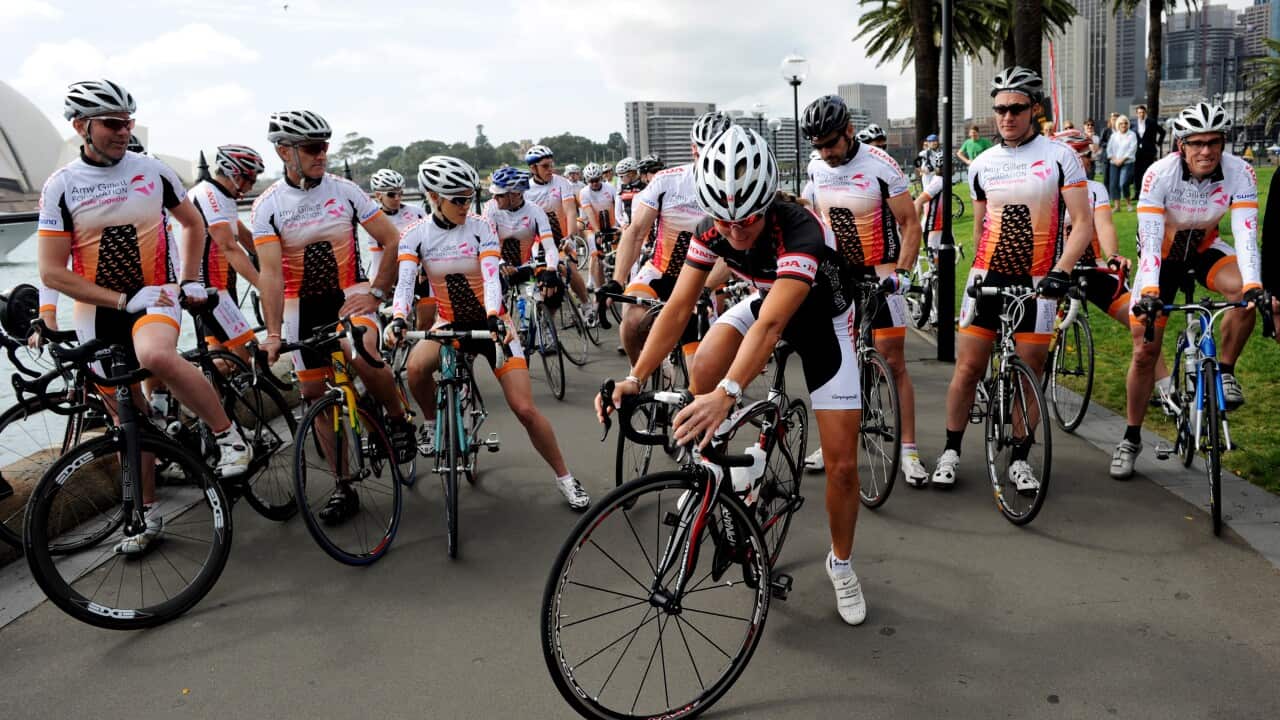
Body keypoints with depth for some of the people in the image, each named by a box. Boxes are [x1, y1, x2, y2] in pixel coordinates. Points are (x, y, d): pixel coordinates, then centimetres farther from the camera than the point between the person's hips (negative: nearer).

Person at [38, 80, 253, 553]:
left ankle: (228, 434, -18)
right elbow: (52, 273, -8)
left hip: (154, 298, -1)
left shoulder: (152, 171, -3)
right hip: (99, 314, 1)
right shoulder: (60, 186, -6)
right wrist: (123, 300, -17)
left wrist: (190, 280, 7)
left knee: (156, 357, -37)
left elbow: (193, 223, 16)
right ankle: (148, 517, 22)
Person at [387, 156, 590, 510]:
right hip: (450, 323, 2)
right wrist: (398, 320, -40)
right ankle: (434, 426, -1)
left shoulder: (481, 227, -11)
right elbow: (405, 281, -19)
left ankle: (565, 478, 7)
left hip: (490, 322, -1)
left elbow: (491, 277, -22)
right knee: (416, 367, -32)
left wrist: (495, 320, -40)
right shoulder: (415, 235, -7)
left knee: (525, 409, -11)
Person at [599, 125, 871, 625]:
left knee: (842, 464, -7)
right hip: (766, 302, 4)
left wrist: (728, 394, -66)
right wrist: (635, 377, -36)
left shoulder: (801, 233, -40)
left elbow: (770, 325, -52)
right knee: (703, 374, -25)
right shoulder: (712, 231, -23)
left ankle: (841, 564, 18)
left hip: (823, 320, -4)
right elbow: (678, 306, -24)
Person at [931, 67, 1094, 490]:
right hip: (988, 278, 2)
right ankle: (951, 452, 13)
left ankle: (1020, 460, 17)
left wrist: (1061, 271, -19)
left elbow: (1082, 222, -7)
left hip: (1037, 281, -2)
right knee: (968, 368, 0)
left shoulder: (1059, 157, -3)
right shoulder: (982, 165, 6)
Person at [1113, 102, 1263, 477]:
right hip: (1163, 254, -1)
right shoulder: (1160, 174, -28)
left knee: (1245, 291, -33)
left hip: (1205, 249, 2)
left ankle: (1224, 371, -8)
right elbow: (1150, 238, -33)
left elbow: (1246, 232, -30)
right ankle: (1131, 439, 11)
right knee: (1144, 351, -4)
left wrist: (1255, 285, -44)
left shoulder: (1239, 172, -22)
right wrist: (1149, 291, -46)